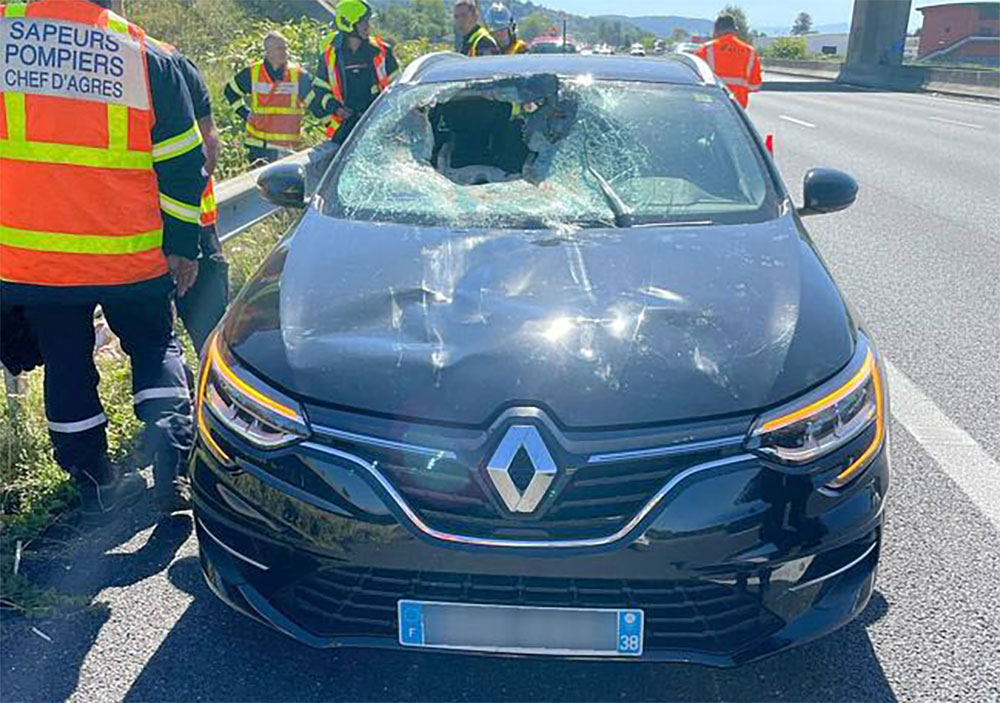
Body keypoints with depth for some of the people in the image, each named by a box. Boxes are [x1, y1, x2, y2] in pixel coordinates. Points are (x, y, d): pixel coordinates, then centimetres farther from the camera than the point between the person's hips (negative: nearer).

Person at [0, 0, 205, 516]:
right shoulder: (146, 56, -2)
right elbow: (182, 163, -1)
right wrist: (182, 247, 7)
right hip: (130, 257, -1)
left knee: (66, 364, 14)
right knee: (156, 348, 18)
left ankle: (95, 483, 25)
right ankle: (169, 439, -2)